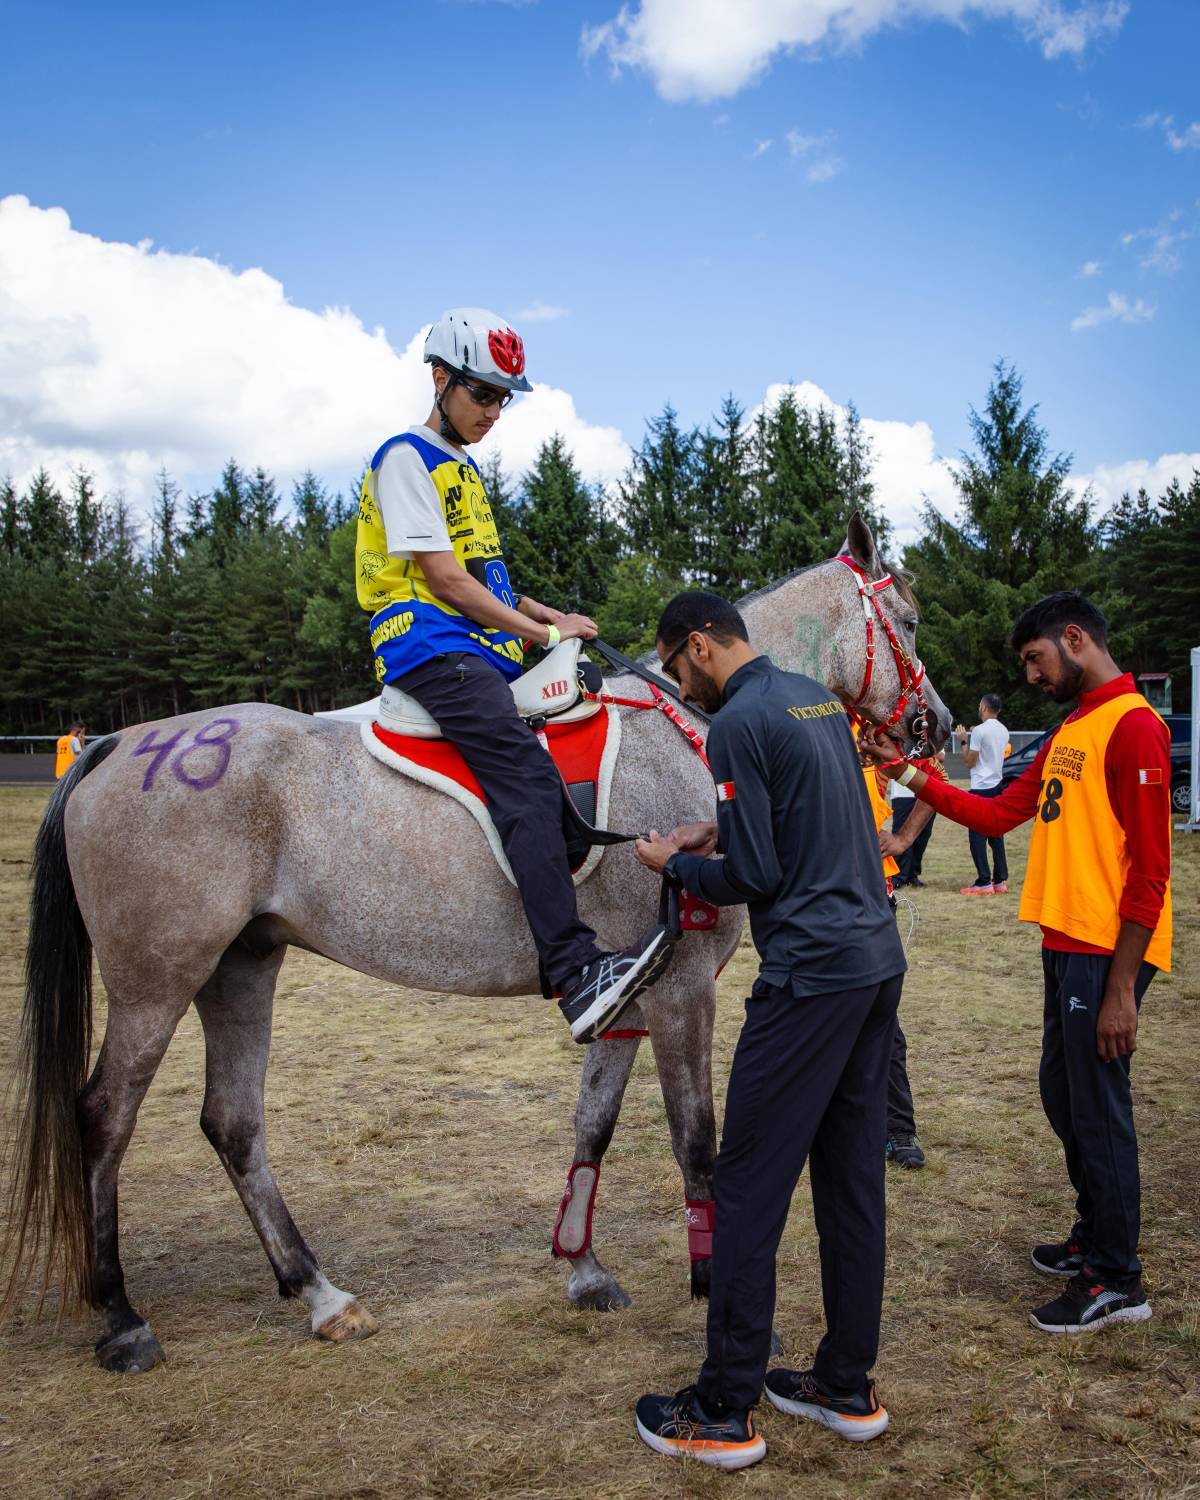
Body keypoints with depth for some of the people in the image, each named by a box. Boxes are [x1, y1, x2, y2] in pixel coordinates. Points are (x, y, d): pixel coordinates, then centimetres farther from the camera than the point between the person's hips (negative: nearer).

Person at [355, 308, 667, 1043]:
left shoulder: (464, 470, 25)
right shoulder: (407, 458, -2)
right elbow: (444, 578, -12)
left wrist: (554, 617, 12)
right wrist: (545, 632, -9)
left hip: (484, 651, 10)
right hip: (432, 649, -10)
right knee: (528, 776, -28)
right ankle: (577, 973, -38)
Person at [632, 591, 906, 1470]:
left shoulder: (740, 723, -14)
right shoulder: (818, 700, 13)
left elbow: (751, 878, -15)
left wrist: (675, 865, 2)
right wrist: (721, 831, 18)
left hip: (810, 976, -9)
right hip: (879, 960, 9)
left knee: (750, 1189, 0)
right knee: (853, 1181, 15)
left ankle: (725, 1413, 10)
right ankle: (848, 1387, 26)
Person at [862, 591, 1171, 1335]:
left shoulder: (1134, 727, -14)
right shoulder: (1069, 732, 16)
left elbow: (1150, 870, -18)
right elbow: (999, 814, 16)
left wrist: (1120, 988, -19)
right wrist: (910, 777, 8)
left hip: (1105, 954, -9)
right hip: (1064, 945, 9)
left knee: (1098, 1108, -1)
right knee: (1063, 1097, 18)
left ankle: (1117, 1282, 13)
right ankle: (1094, 1239, 34)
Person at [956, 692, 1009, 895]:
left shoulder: (979, 730, -13)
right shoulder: (1004, 731, 11)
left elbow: (969, 762, -10)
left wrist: (964, 741, 3)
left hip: (981, 788, -8)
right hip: (997, 786, 8)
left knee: (977, 836, -4)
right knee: (996, 835, 10)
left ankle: (984, 882, -7)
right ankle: (1000, 881, 11)